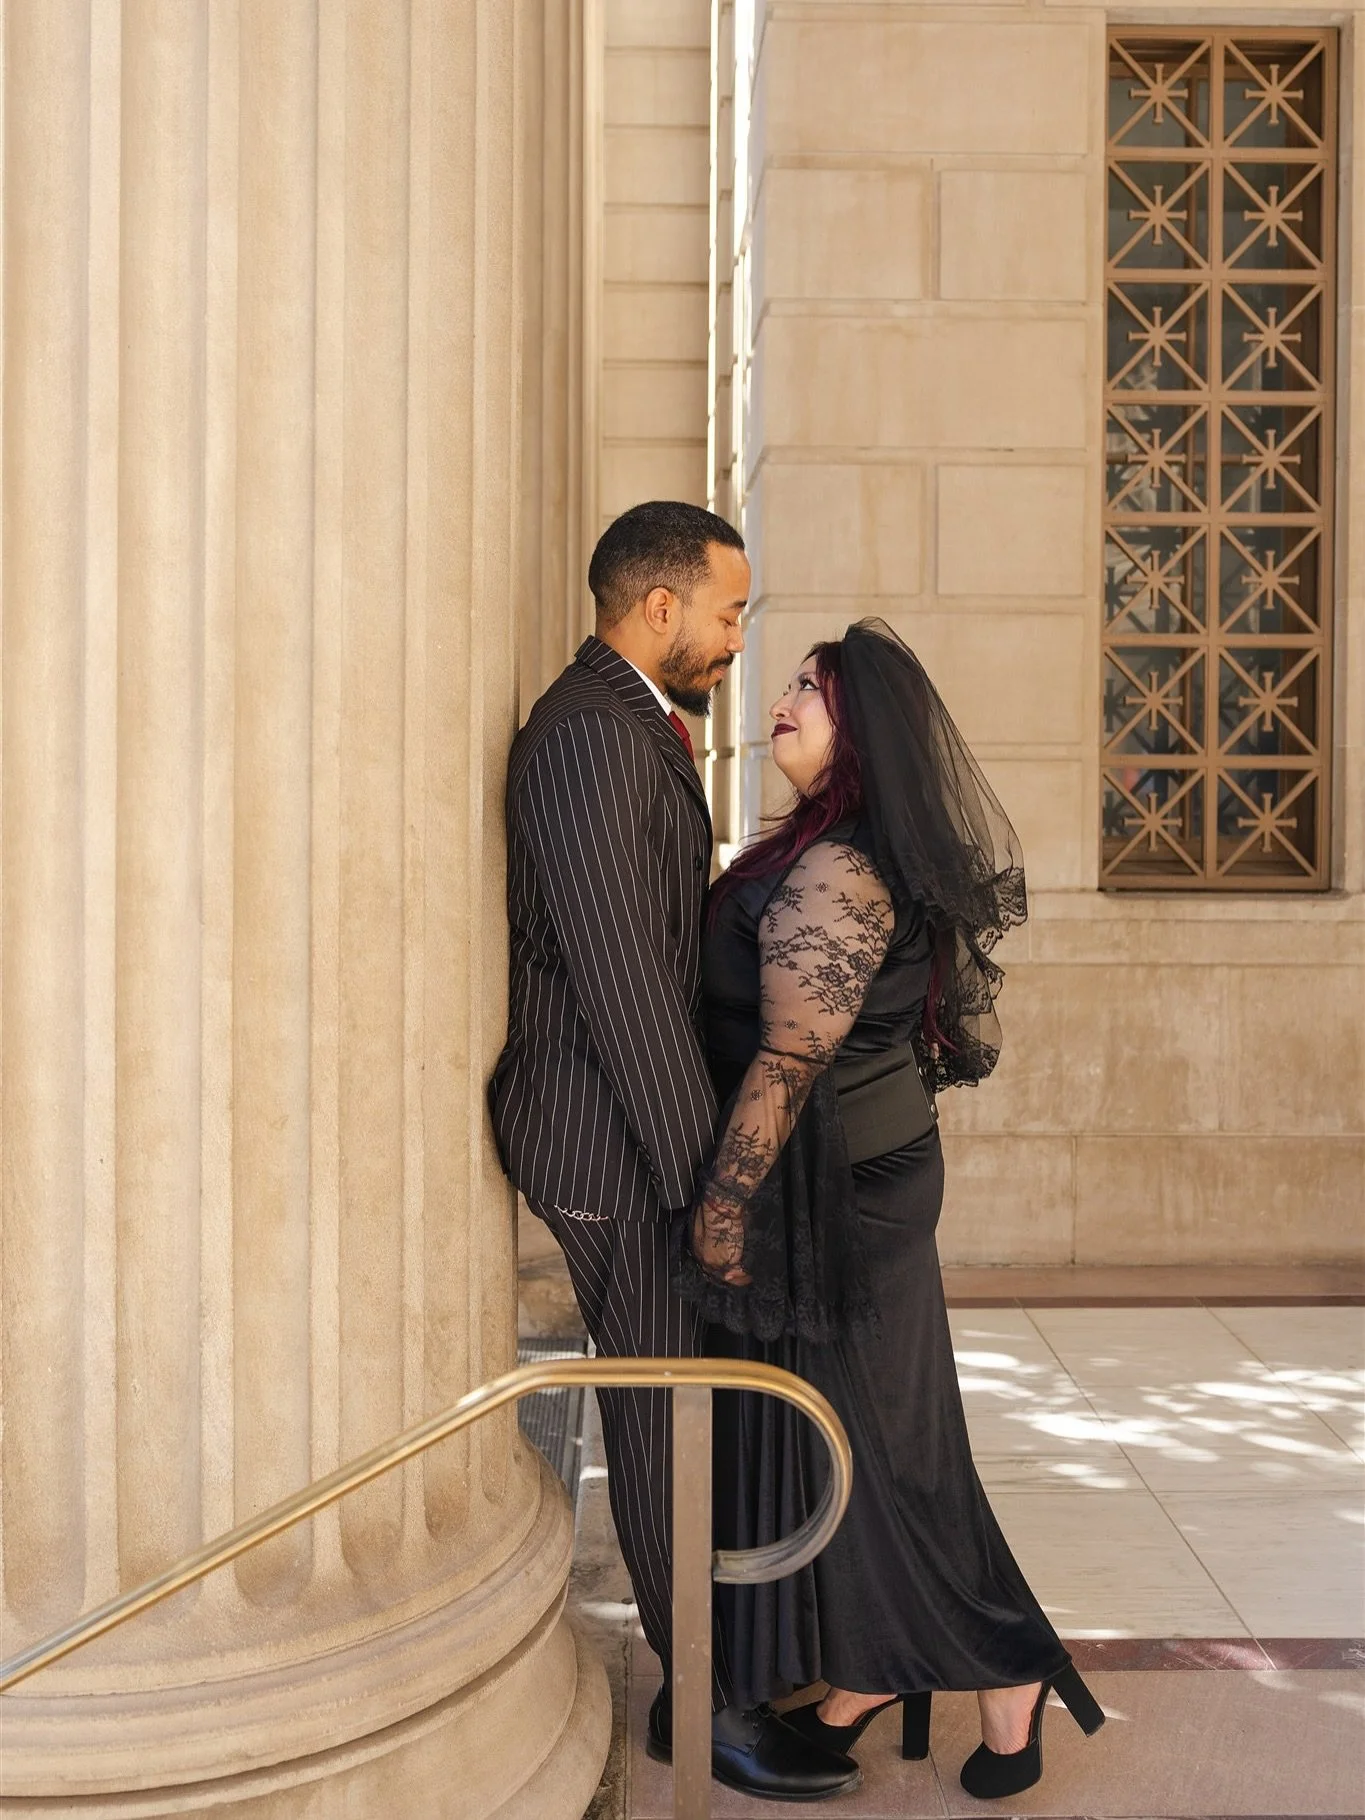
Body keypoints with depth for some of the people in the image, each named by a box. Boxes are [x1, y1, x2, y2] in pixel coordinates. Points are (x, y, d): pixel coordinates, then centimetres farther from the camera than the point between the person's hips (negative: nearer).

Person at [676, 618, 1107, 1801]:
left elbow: (789, 1060, -24)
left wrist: (725, 1201, -20)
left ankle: (1004, 1673, 15)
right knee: (867, 1428, 15)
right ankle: (867, 1678, 26)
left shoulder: (834, 873, -22)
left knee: (859, 1431, 2)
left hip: (832, 1189, -10)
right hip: (869, 1168, 10)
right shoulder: (866, 856, 8)